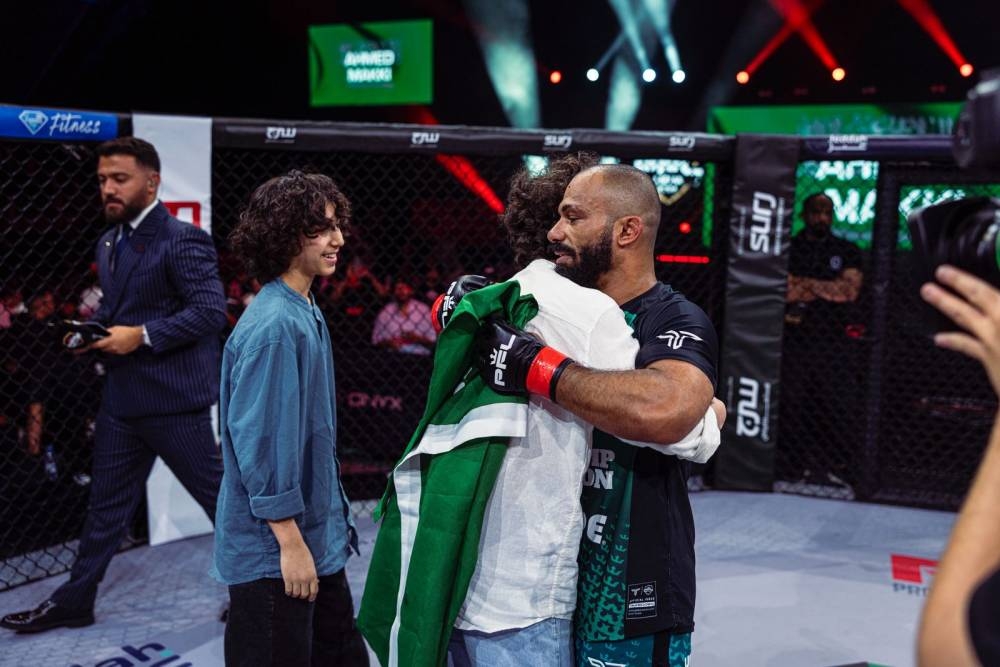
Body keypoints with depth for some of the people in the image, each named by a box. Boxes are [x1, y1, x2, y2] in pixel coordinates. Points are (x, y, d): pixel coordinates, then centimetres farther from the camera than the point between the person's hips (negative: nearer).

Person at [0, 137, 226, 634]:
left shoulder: (182, 240, -14)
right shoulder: (109, 243, 13)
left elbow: (211, 310, -21)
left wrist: (141, 335, -23)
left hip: (173, 397, -8)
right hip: (122, 396, 8)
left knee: (218, 494, 5)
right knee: (107, 502, 17)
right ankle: (73, 601, 29)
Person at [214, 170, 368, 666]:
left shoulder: (306, 313, 8)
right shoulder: (273, 324, -20)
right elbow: (257, 441, -22)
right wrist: (290, 542, -19)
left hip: (317, 539, 9)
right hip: (274, 552, -9)